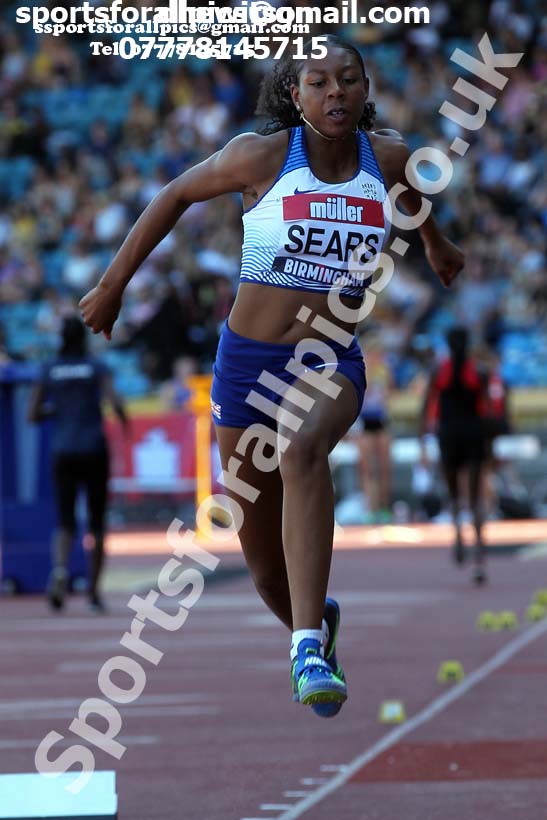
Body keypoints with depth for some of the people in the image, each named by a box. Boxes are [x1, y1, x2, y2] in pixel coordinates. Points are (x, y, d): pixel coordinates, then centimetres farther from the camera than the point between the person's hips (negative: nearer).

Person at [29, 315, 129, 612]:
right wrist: (124, 421, 5)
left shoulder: (49, 371, 5)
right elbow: (114, 402, -14)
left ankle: (60, 569, -31)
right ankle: (94, 592, 13)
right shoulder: (96, 368, -2)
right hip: (94, 449, -1)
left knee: (65, 523, 0)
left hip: (63, 451, 1)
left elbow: (34, 414, 3)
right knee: (97, 523, 11)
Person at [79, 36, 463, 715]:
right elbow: (176, 196, 6)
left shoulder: (388, 156, -1)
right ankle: (311, 620, 43)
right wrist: (112, 286, 10)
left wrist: (434, 240, 44)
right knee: (263, 557, 7)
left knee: (302, 452, -37)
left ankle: (310, 647, -44)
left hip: (331, 361, 0)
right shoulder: (262, 155, -9)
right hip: (248, 359, 0)